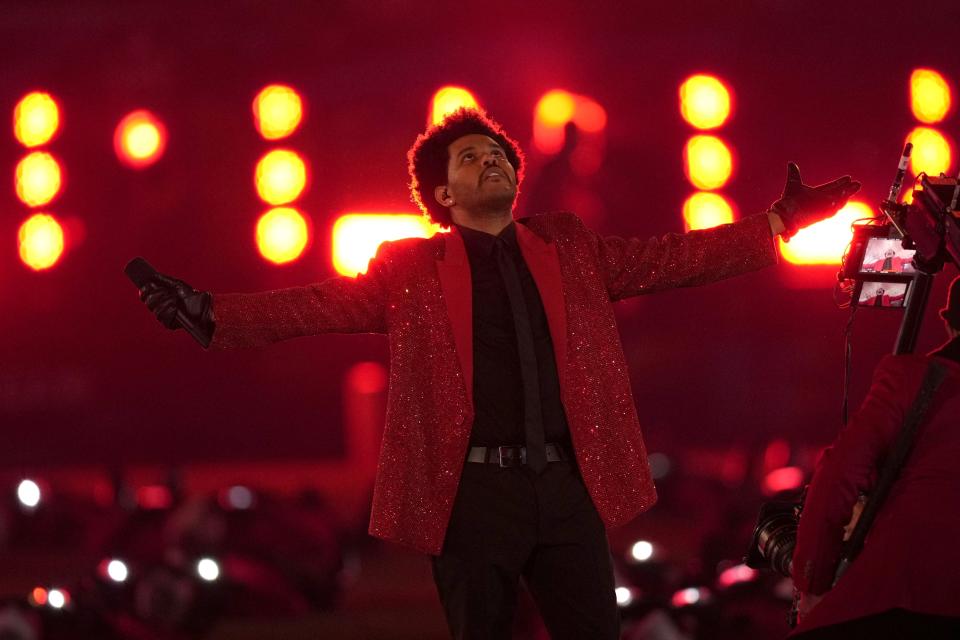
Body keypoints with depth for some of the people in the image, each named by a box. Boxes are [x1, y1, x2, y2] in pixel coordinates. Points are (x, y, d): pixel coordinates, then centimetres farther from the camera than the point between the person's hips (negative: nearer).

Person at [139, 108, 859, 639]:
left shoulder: (570, 248, 15)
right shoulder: (411, 269, 7)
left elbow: (672, 257, 12)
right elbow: (320, 306, 0)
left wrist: (781, 221, 6)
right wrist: (213, 313, -12)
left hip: (569, 485, 2)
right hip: (474, 491, -2)